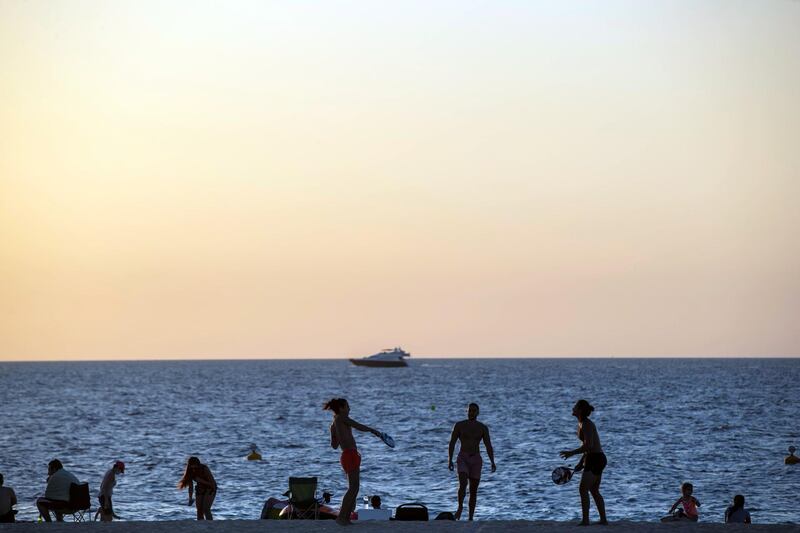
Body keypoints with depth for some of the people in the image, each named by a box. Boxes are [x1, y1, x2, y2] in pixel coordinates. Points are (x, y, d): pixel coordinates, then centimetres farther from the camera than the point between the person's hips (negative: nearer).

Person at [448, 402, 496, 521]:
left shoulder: (483, 428, 4)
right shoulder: (459, 425, 0)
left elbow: (488, 446, 2)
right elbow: (452, 443, 1)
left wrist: (492, 462, -9)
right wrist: (450, 460, -8)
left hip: (476, 460, 2)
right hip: (462, 458, -2)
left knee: (473, 490, 2)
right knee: (463, 484, -23)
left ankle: (471, 518, 8)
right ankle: (460, 507, -2)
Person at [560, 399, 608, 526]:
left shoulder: (586, 425, -16)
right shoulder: (582, 424, 14)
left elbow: (588, 446, -25)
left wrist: (572, 453, -23)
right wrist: (581, 463, 21)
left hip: (595, 459, -10)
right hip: (598, 459, 10)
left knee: (583, 489, -14)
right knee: (594, 491, 18)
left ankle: (585, 520, -18)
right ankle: (604, 519, 25)